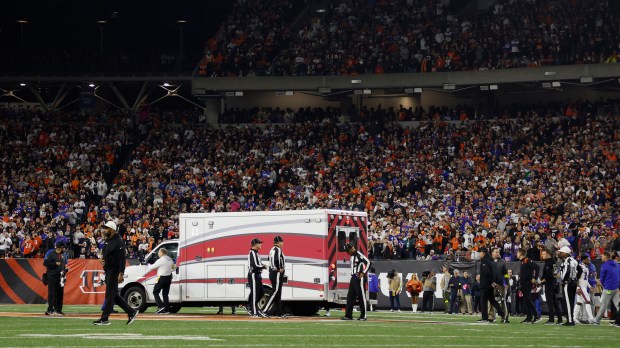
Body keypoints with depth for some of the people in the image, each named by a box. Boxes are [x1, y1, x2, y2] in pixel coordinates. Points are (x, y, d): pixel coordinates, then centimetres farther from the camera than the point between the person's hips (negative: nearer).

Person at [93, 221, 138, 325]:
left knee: (110, 295, -7)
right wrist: (103, 259, 6)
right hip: (108, 271, 10)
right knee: (114, 295, 12)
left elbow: (122, 259, -20)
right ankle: (131, 312, 19)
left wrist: (121, 274, -25)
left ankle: (104, 319, -6)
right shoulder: (107, 241, 16)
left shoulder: (118, 242, -14)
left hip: (114, 271, -10)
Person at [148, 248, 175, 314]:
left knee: (155, 292, 4)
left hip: (162, 278, -8)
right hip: (169, 278, 8)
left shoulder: (161, 260, -15)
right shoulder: (170, 259, 10)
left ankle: (161, 306, -10)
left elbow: (152, 267, -8)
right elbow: (173, 267, 24)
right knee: (165, 293, 12)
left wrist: (148, 265, 12)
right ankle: (167, 309, 8)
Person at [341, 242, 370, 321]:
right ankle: (348, 315, 10)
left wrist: (363, 273, -17)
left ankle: (363, 316, -1)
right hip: (353, 278, 10)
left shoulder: (359, 255, -12)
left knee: (362, 297, -5)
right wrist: (353, 274, 15)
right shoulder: (352, 256, 16)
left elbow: (368, 263, -20)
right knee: (350, 296, 8)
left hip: (359, 278, -10)